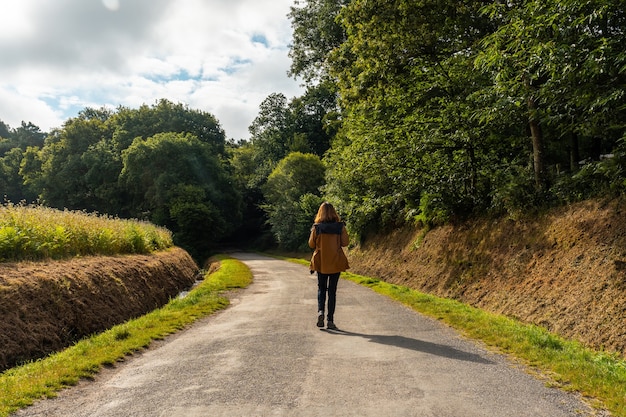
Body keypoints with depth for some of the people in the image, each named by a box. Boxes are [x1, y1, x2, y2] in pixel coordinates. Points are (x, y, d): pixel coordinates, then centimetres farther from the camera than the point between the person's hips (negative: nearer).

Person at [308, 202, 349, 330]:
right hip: (336, 262, 0)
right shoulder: (340, 226, -8)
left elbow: (311, 245, -2)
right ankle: (330, 320, 7)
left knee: (321, 288, 16)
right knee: (332, 290, 8)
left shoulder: (316, 227, -9)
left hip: (321, 262, 0)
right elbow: (345, 242, -3)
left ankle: (320, 311, -7)